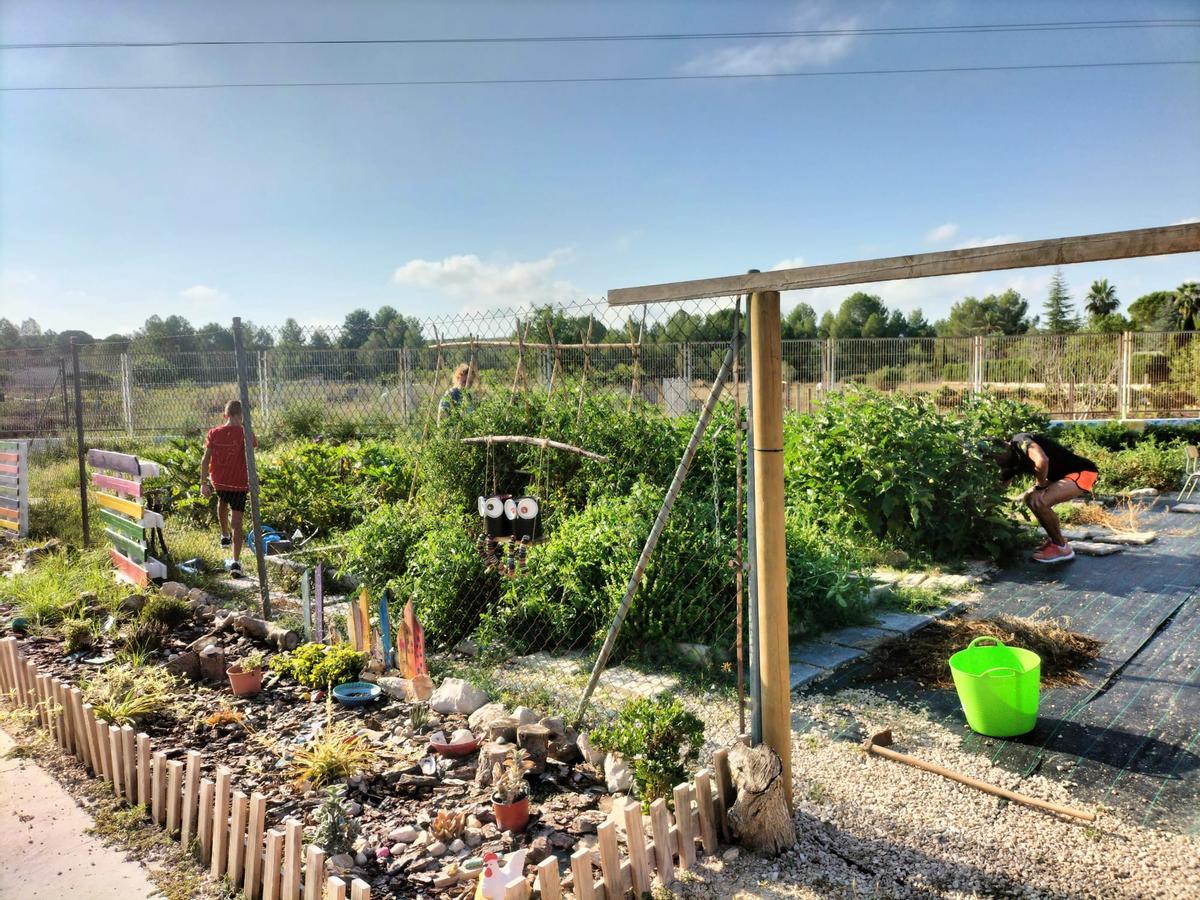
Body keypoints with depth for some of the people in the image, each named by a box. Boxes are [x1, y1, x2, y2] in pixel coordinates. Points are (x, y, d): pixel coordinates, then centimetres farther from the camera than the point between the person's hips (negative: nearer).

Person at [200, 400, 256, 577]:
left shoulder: (214, 433, -5)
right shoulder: (245, 434, -14)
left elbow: (205, 459, -5)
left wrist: (203, 483, -1)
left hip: (218, 481, 3)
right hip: (239, 483, -3)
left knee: (222, 501, 37)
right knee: (236, 522, -2)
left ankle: (225, 536, 52)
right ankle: (236, 562, -9)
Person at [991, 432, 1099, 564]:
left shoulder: (1020, 442, -20)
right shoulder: (1013, 463, 8)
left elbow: (1042, 461, -37)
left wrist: (1039, 486, -21)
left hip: (1082, 472, -10)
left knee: (1040, 502, -23)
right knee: (1029, 498, 15)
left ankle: (1062, 548, -4)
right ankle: (1054, 540, 21)